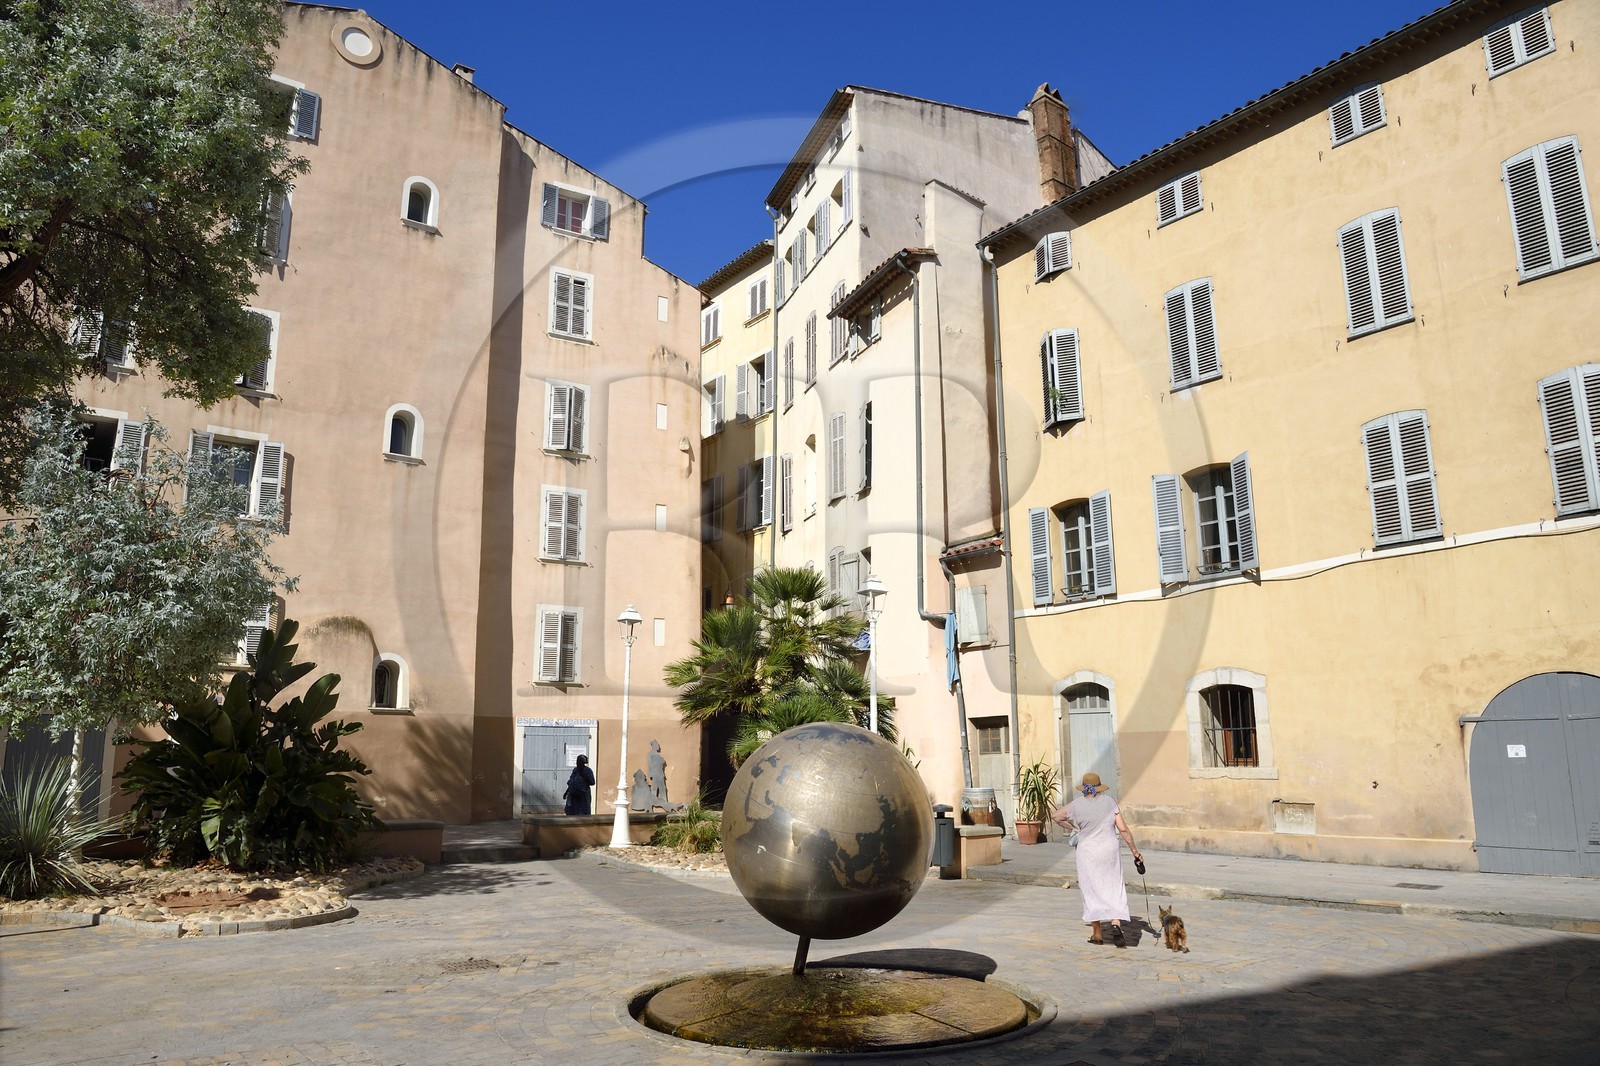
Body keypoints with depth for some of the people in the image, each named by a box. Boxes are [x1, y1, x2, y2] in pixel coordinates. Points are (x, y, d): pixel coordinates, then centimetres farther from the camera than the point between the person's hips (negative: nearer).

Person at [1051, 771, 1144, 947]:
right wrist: (1134, 850, 4)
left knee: (1092, 891, 8)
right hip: (1110, 849, 1)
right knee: (1114, 888, 9)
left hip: (1088, 852, -1)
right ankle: (1116, 923, -12)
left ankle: (1097, 934, 13)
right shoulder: (1110, 801, -2)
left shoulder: (1077, 805, -3)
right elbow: (1123, 829, -3)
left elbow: (1055, 816, 9)